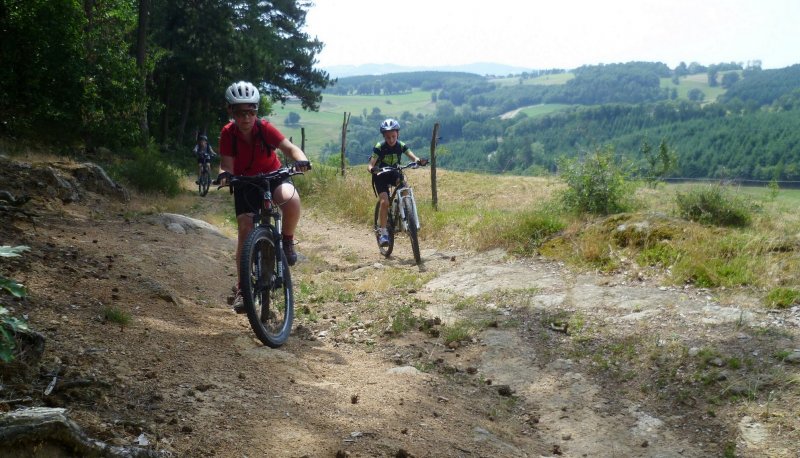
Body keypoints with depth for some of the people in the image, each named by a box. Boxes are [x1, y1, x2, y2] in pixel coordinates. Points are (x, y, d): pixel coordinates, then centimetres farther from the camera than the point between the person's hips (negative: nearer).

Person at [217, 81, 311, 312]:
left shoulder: (265, 128, -20)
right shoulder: (228, 133, -17)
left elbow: (290, 148, -29)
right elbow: (227, 164, -22)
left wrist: (301, 160, -51)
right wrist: (224, 174, -46)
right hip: (245, 183, 1)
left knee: (291, 199, -36)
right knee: (245, 228, -13)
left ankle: (287, 241, -7)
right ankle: (242, 287, -2)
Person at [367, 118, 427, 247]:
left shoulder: (401, 146, -12)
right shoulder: (379, 147, -20)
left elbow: (412, 156, -24)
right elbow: (370, 164, -24)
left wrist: (419, 160, -47)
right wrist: (372, 169, -48)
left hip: (394, 174, 3)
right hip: (381, 176, -3)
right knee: (384, 202, -22)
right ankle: (383, 233, -12)